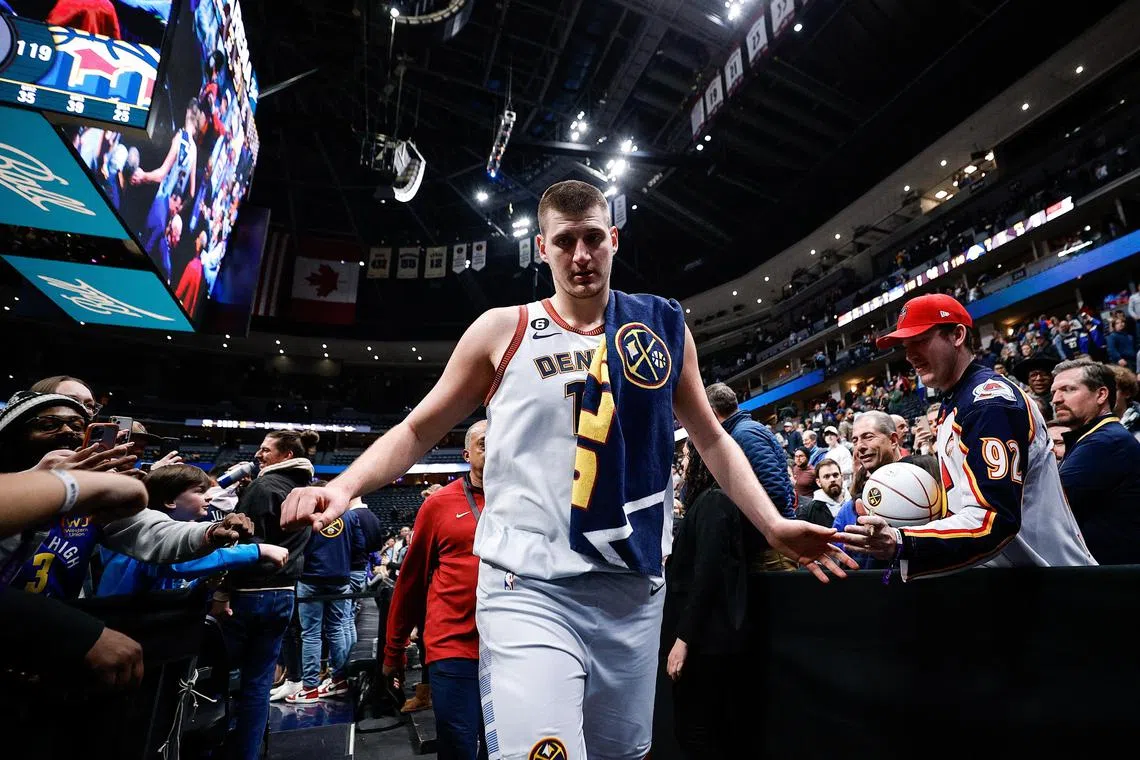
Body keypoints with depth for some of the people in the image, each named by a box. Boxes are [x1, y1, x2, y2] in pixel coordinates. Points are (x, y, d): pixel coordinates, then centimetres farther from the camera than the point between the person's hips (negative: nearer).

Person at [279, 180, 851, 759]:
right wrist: (343, 488, -11)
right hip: (528, 591, -2)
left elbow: (711, 439, 14)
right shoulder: (502, 331, 0)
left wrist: (772, 524, 5)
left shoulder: (663, 325, 7)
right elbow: (418, 430, 5)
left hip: (634, 592, 3)